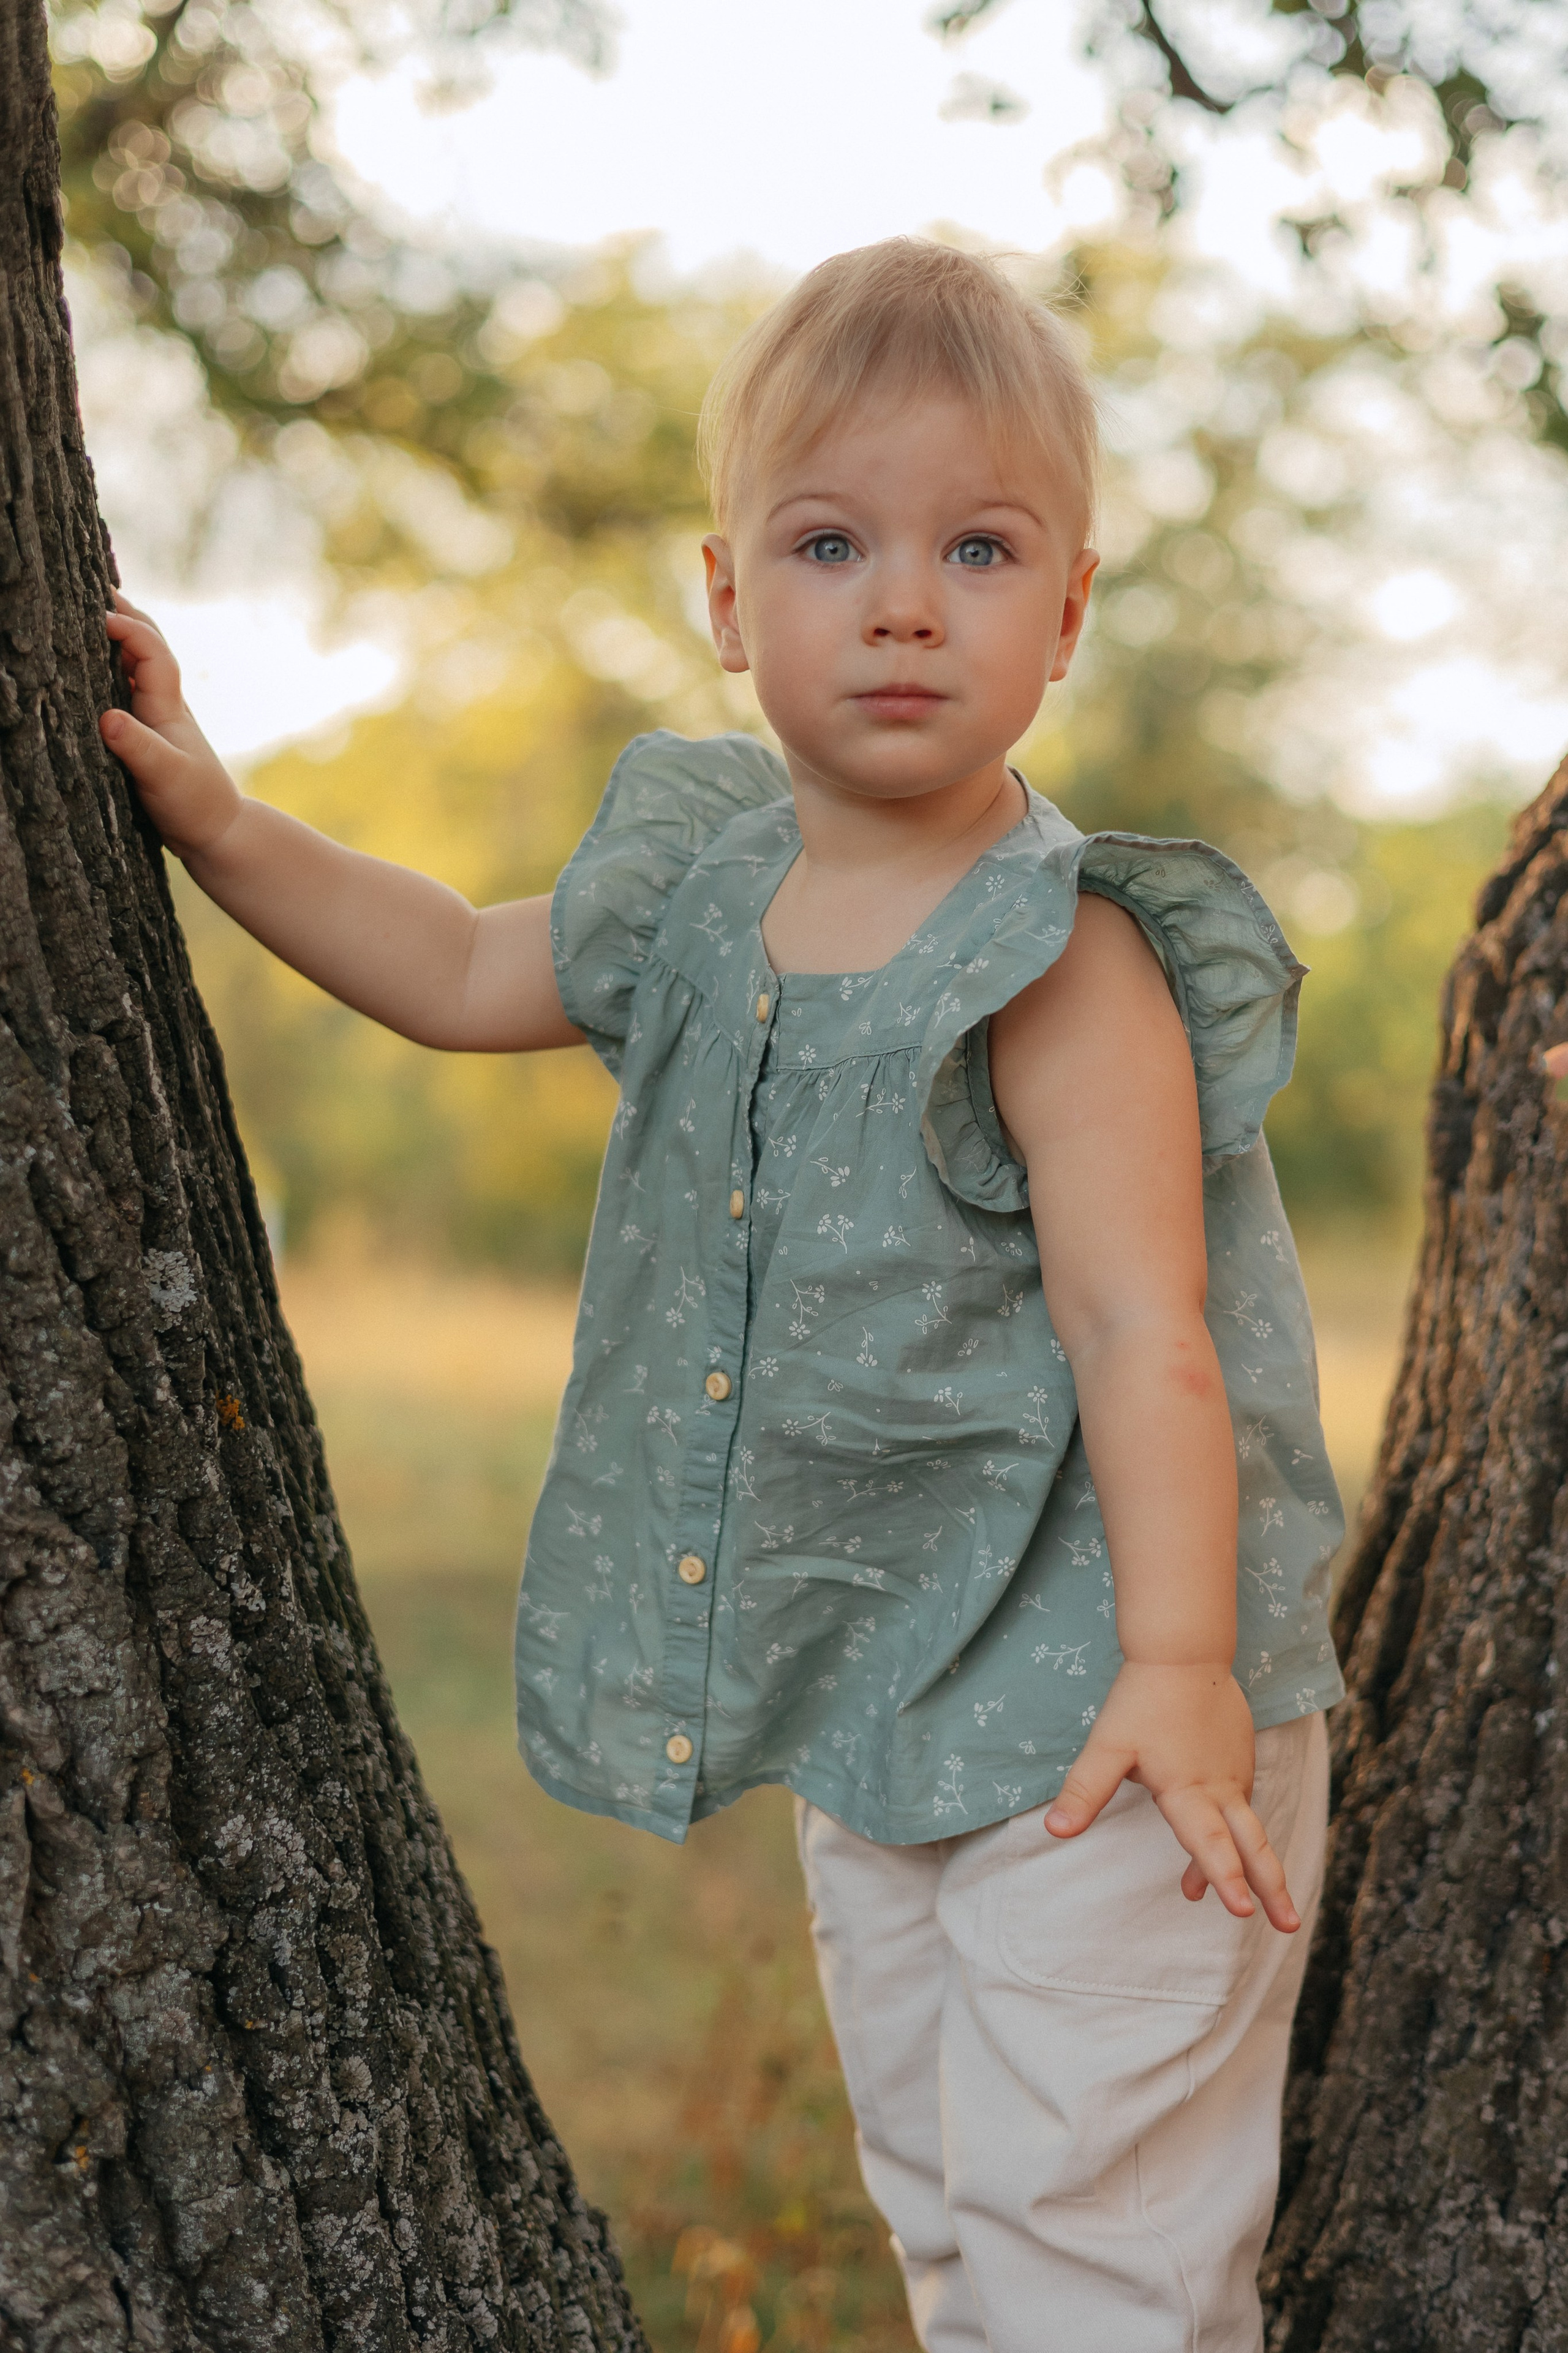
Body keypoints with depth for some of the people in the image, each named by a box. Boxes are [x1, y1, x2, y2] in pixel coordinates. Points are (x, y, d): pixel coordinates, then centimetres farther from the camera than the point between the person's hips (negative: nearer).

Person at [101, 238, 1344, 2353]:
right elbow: (466, 975, 20)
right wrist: (215, 820, 15)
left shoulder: (1063, 963, -18)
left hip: (1095, 1713, -7)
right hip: (867, 1703, 7)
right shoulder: (703, 878, 4)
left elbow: (1143, 1334, -23)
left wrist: (1177, 1666, -32)